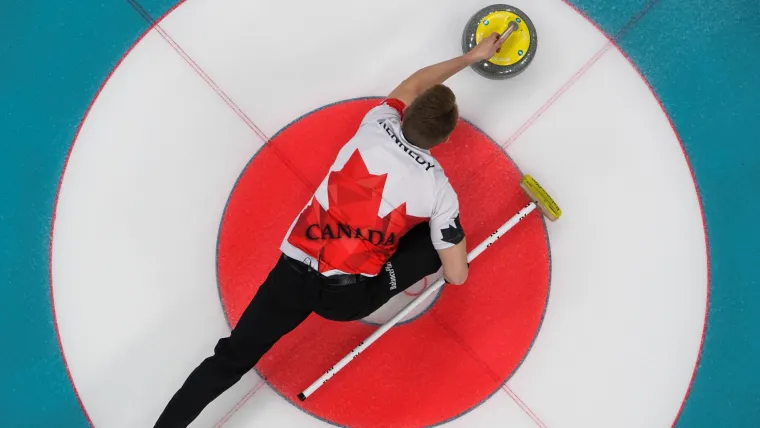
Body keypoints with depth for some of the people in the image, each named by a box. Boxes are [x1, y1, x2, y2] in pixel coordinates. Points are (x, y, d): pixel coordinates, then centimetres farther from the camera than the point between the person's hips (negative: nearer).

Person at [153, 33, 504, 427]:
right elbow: (457, 276, 3)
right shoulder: (439, 188, -4)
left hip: (295, 271, 3)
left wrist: (471, 56, 34)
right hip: (351, 299, -2)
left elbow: (413, 85, 24)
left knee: (232, 358, 12)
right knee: (441, 231, 11)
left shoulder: (378, 125, 1)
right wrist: (454, 263, 28)